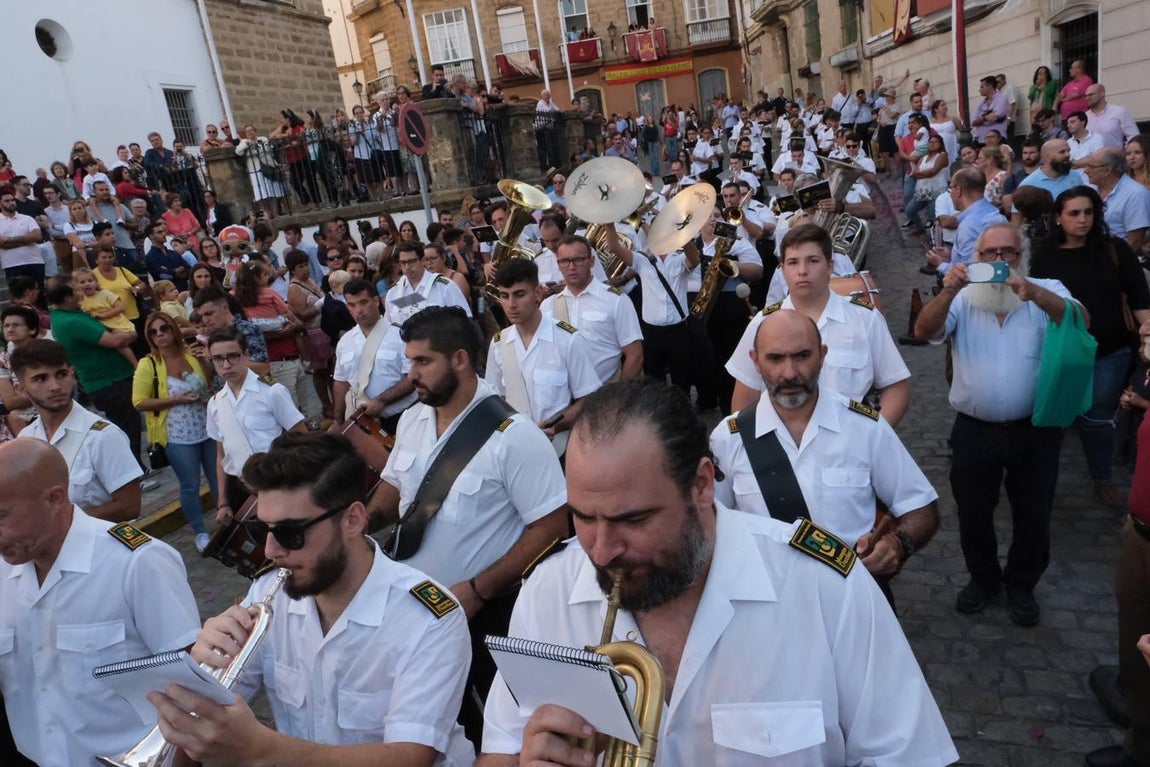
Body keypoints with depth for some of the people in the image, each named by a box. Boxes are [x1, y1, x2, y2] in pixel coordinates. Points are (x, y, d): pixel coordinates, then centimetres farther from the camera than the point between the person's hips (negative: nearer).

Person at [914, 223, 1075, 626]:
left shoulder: (1047, 292, -3)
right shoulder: (963, 298, -2)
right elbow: (924, 331, -17)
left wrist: (1034, 293, -39)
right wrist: (947, 292, -35)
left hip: (1035, 430, 0)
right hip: (975, 430, 0)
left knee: (1033, 516, 15)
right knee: (973, 514, 16)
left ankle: (1022, 583, 40)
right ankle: (983, 577, 41)